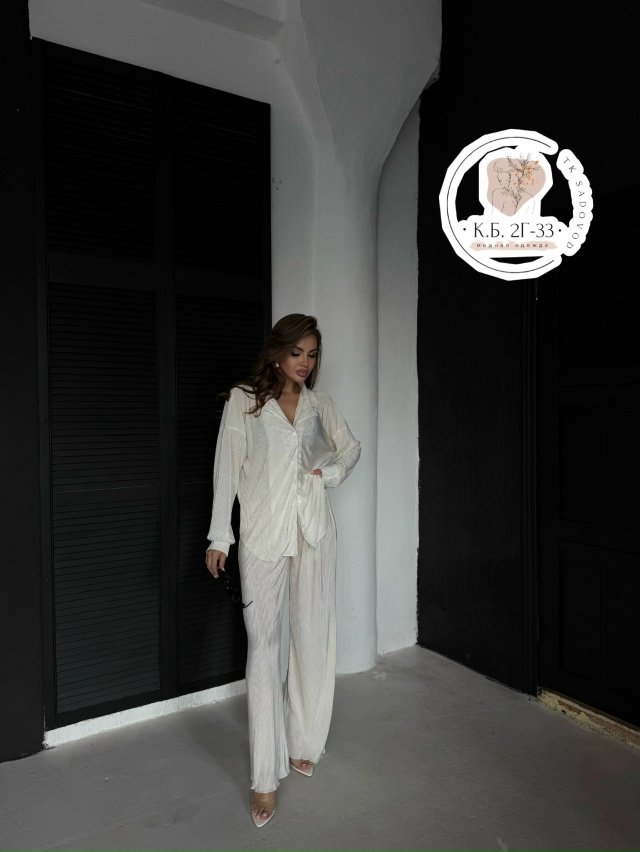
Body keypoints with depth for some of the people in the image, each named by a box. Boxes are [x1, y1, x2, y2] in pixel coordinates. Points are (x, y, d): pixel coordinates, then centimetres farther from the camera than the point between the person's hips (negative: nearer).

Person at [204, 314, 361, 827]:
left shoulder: (321, 405, 10)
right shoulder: (243, 400, 1)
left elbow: (352, 448, 21)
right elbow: (227, 467, -1)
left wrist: (330, 472, 1)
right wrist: (220, 536, -3)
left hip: (313, 530, 3)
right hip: (263, 533, -3)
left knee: (313, 637, 8)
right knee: (263, 645, -2)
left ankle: (304, 743, 29)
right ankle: (267, 775, 8)